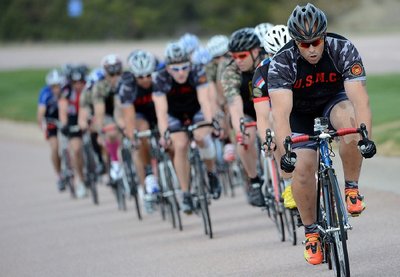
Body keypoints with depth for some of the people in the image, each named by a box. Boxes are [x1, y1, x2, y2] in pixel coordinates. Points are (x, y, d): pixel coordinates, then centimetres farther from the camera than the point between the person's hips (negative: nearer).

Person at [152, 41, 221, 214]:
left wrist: (210, 123, -52)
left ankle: (212, 173, 1)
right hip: (174, 114, 0)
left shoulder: (197, 73, -29)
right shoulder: (161, 80, -29)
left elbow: (204, 101, -37)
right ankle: (186, 194, -10)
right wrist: (164, 134, -49)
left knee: (201, 137, -26)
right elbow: (161, 110, -35)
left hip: (196, 110, 0)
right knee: (180, 146, -20)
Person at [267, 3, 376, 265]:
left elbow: (359, 98, -37)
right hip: (300, 111, 0)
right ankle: (311, 232, 5)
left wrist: (365, 137, -52)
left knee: (351, 122, -34)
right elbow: (281, 112, -41)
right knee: (303, 168, -16)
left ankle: (352, 189, -14)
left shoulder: (343, 50, -30)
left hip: (334, 100, 0)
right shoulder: (282, 63, -31)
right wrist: (286, 150, -55)